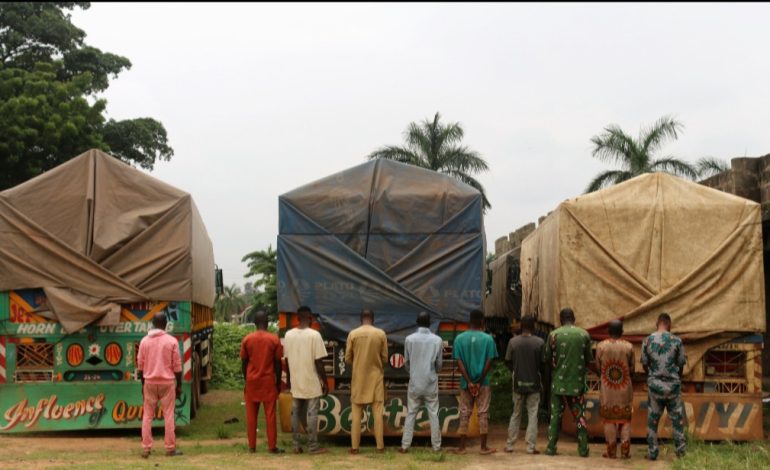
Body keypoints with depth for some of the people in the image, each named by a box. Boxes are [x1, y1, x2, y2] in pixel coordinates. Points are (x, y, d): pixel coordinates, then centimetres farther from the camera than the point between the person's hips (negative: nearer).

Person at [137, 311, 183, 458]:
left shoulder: (144, 341, 1)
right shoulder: (171, 341, -6)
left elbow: (140, 366, 5)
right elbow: (177, 366, -4)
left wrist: (143, 385, 15)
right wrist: (179, 385, 4)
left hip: (150, 382, 2)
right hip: (167, 382, -2)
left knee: (147, 416, 8)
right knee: (169, 415, 3)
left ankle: (146, 448, 7)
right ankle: (170, 448, 5)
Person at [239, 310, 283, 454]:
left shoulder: (247, 339, -1)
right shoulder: (274, 339, -4)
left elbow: (243, 363, 2)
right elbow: (278, 363, -2)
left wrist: (245, 380, 12)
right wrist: (278, 382, 6)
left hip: (251, 381, 1)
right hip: (268, 381, -1)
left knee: (251, 415, 7)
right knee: (270, 415, 1)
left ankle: (252, 446, 8)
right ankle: (272, 447, 1)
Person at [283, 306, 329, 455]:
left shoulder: (288, 335, 2)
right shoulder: (314, 335, -13)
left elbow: (286, 359, 8)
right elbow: (319, 362, -13)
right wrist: (325, 382, -5)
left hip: (295, 382, 5)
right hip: (311, 382, -4)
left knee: (296, 413, 11)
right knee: (312, 414, 1)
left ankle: (296, 445, 14)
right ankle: (313, 446, 4)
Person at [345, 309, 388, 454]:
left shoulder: (353, 334, -4)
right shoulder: (381, 334, -4)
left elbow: (347, 358, 0)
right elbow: (385, 358, 1)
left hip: (358, 378, 0)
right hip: (376, 377, 0)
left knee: (356, 413, 5)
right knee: (377, 412, 3)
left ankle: (354, 446, 4)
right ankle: (380, 446, 4)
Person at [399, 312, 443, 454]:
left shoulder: (409, 339, -6)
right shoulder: (437, 340, -6)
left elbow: (406, 362, 3)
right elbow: (439, 364, 1)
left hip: (414, 383, 0)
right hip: (431, 383, 0)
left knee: (410, 415, 7)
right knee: (433, 415, 7)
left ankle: (405, 446, 5)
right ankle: (436, 446, 9)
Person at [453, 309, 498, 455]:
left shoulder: (460, 338, -1)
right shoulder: (488, 339, -5)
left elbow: (459, 362, -6)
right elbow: (489, 362, -8)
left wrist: (469, 382, -8)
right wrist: (480, 382, -5)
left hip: (466, 383, 1)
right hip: (483, 382, -1)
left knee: (464, 414, 7)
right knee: (483, 414, 5)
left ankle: (462, 447, 8)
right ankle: (484, 447, 7)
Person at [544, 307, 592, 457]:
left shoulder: (554, 335, -5)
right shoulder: (584, 335, -1)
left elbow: (546, 358, -1)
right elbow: (588, 359, 4)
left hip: (559, 382, -1)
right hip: (578, 382, 1)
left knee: (556, 415, 6)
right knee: (579, 416, 8)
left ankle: (551, 447, 6)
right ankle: (583, 449, 8)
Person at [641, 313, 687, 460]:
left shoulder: (648, 340, -4)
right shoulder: (676, 340, -7)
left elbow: (644, 364, 3)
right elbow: (681, 364, 1)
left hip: (655, 384, 1)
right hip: (673, 385, -1)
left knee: (653, 420, 9)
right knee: (677, 419, 10)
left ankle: (652, 452, 10)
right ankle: (681, 450, 12)